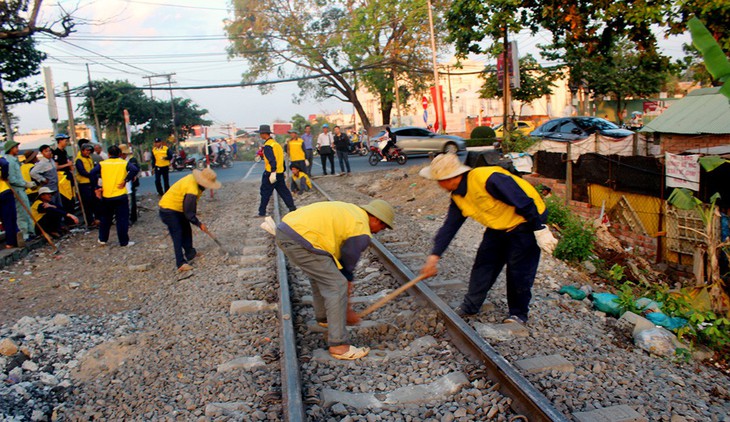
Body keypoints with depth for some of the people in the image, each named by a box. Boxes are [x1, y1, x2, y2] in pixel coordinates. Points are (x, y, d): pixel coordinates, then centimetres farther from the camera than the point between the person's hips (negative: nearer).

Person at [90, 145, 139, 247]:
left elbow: (92, 173, -10)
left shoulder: (102, 164, 4)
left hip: (106, 196, 3)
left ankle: (102, 239, 27)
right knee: (122, 219, 3)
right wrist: (126, 181, -11)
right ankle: (124, 242, 5)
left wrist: (97, 187, -4)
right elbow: (135, 170, -19)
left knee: (105, 218, 19)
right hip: (120, 196, -3)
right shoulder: (124, 163, -1)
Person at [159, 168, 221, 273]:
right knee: (178, 235, -11)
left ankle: (190, 253, 34)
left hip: (178, 208, 10)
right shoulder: (192, 190, -33)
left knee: (186, 231, 18)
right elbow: (189, 213, -24)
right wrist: (199, 224, -12)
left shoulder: (193, 178, -5)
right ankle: (181, 264, -11)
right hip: (169, 210, -10)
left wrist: (194, 212, 18)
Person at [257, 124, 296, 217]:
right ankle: (292, 207, 13)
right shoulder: (276, 143, 14)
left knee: (265, 192, 1)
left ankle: (262, 212, 6)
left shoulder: (267, 146, -15)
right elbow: (281, 158, 19)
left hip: (270, 173, -8)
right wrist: (283, 170, 25)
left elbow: (272, 160, -24)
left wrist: (273, 173, -27)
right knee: (283, 190, 13)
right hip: (280, 173, 8)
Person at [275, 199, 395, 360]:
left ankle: (323, 317, 45)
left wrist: (346, 280, 25)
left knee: (320, 274, 28)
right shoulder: (362, 233, -2)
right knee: (337, 286, -4)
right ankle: (338, 345, -1)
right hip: (300, 239, -10)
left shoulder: (352, 211, 23)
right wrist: (347, 310, 16)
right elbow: (346, 266, 5)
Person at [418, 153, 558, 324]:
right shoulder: (458, 197, -5)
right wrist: (434, 256, -3)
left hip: (527, 222, -8)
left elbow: (524, 202, -30)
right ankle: (470, 305, 18)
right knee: (484, 262, 6)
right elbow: (449, 227, 1)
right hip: (499, 227, 8)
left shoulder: (488, 179, -34)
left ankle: (519, 313, 15)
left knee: (518, 271, -4)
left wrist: (541, 231, -24)